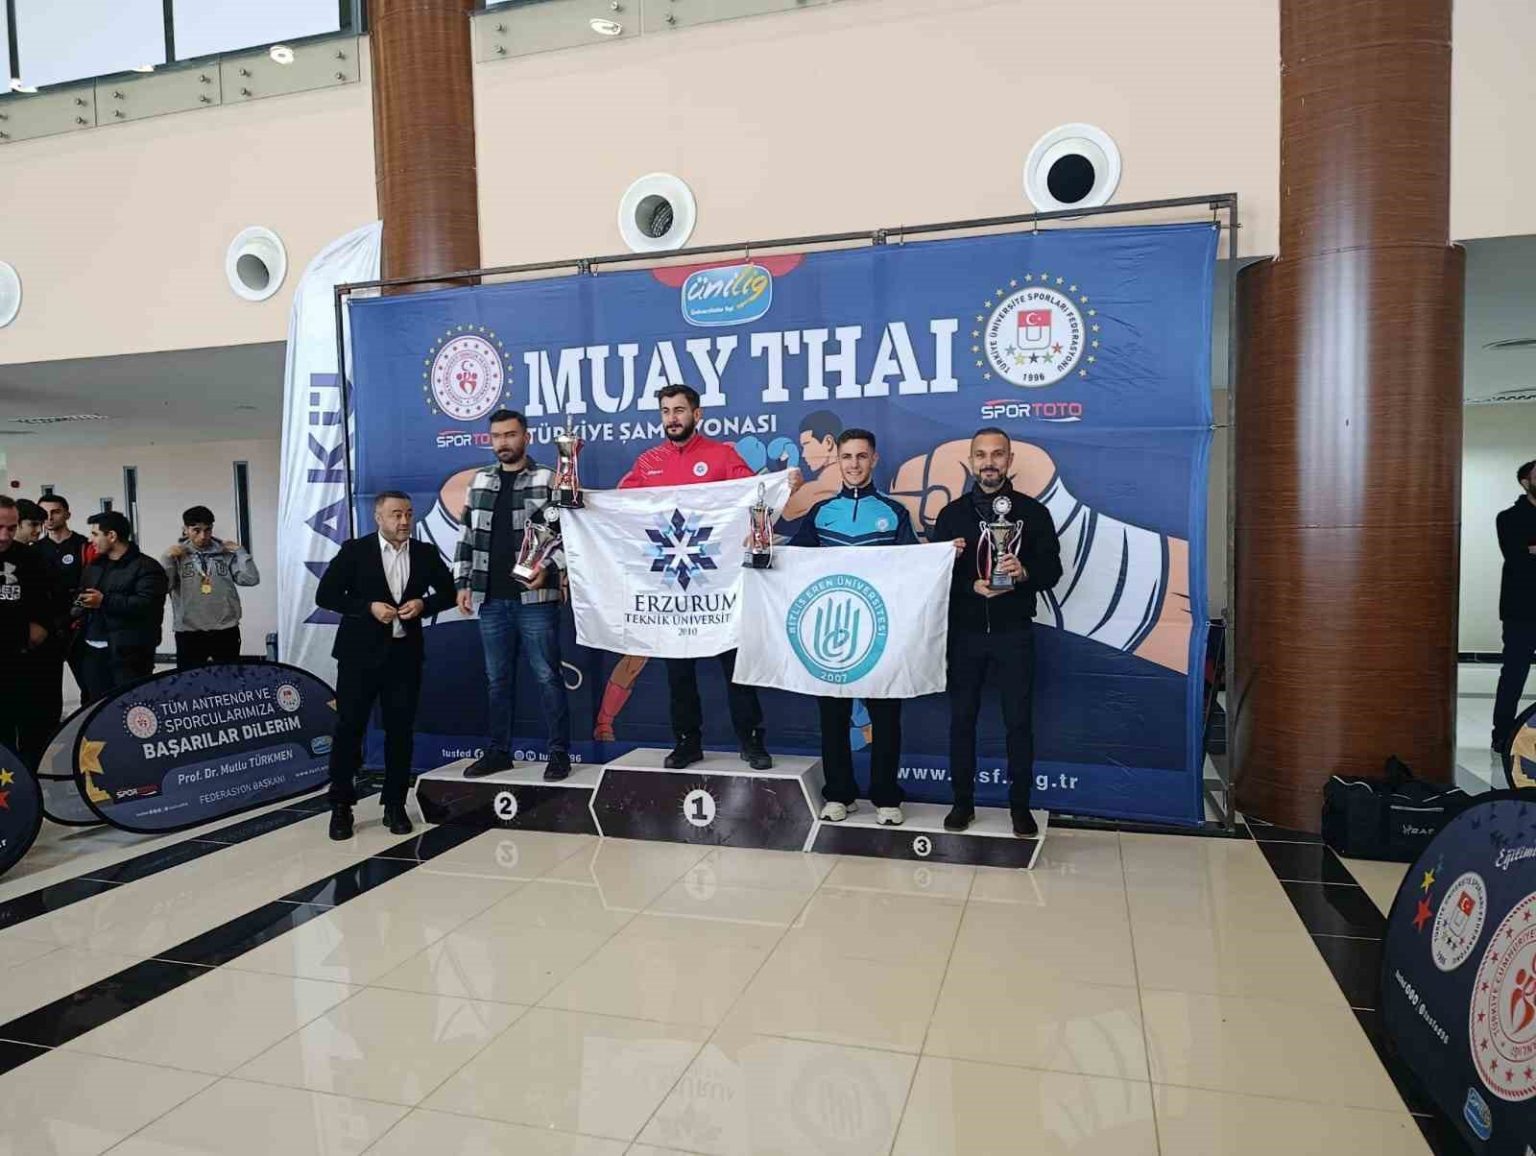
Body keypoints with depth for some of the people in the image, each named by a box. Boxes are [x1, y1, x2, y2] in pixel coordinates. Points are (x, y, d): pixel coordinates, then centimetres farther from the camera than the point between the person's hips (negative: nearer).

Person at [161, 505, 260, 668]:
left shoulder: (226, 553, 3)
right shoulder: (177, 555, 1)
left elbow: (251, 579, -6)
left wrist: (240, 551, -7)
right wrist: (167, 558, -14)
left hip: (225, 630, 1)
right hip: (189, 632, -1)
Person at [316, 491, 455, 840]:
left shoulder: (426, 554, 5)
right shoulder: (355, 550, -2)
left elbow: (448, 591, 12)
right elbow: (325, 595, -4)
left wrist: (424, 604, -8)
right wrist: (368, 607, -16)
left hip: (404, 654, 3)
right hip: (360, 654, -2)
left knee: (401, 731, 6)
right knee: (349, 728, 1)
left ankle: (395, 805, 17)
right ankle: (341, 806, 13)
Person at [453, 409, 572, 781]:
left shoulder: (547, 480, -1)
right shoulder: (480, 482, 14)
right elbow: (467, 538, 16)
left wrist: (548, 568, -19)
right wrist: (463, 584, 11)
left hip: (535, 598, -5)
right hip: (491, 600, 5)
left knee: (547, 676, -1)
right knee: (497, 679, 12)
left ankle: (559, 752, 8)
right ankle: (499, 750, 22)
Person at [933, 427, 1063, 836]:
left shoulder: (1032, 511, 4)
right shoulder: (952, 513, 7)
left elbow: (1052, 570, 1)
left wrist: (1023, 572, -20)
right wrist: (972, 585, -15)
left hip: (1013, 633, -1)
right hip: (964, 632, 1)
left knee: (1019, 721, 3)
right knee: (962, 718, 7)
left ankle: (1020, 806, 16)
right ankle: (962, 802, 19)